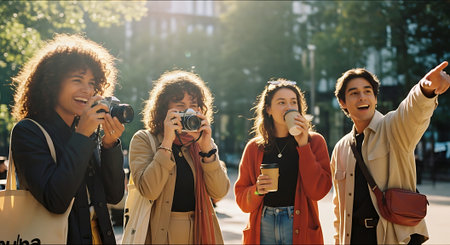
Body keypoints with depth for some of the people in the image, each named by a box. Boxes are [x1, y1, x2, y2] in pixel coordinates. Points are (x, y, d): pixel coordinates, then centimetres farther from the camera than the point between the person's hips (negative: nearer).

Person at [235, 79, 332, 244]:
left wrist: (304, 146, -13)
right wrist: (256, 191, -14)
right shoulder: (254, 148, 5)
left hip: (300, 229, -1)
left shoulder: (314, 141, 1)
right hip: (263, 228, 1)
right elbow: (241, 199, 7)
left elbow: (318, 191, -10)